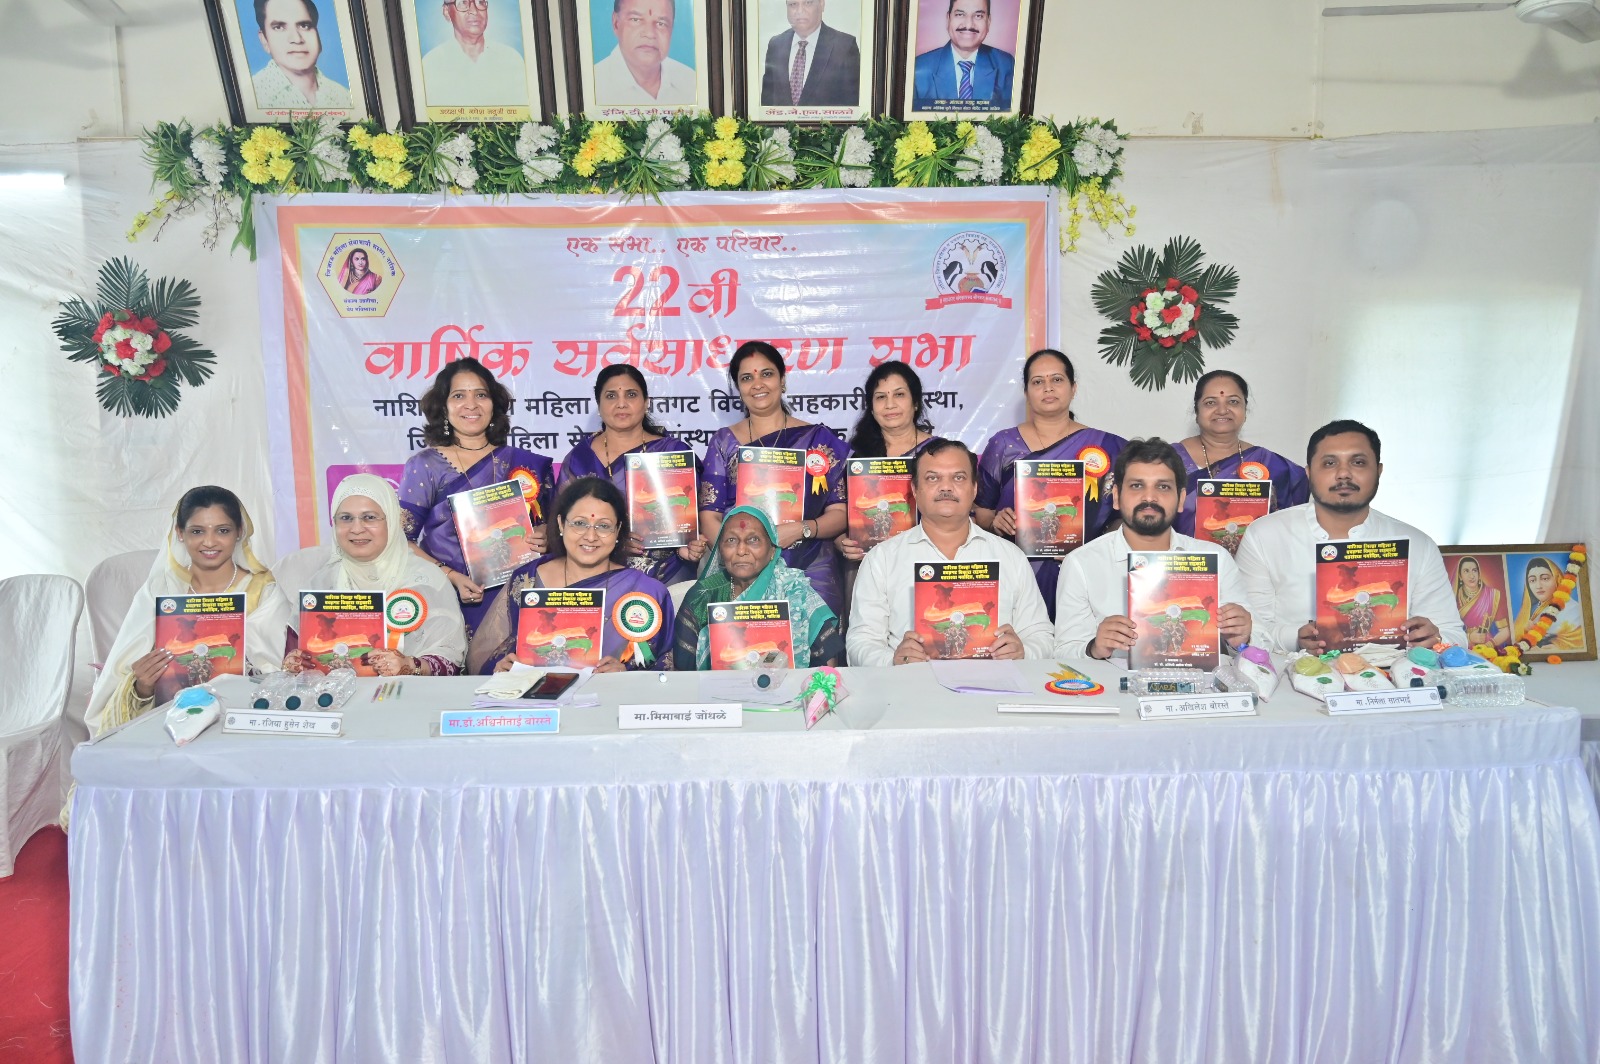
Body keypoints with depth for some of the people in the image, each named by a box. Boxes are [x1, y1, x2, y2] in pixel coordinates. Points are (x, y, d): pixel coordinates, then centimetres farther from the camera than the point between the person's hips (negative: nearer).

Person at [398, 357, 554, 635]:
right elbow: (403, 541, -2)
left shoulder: (526, 464, 7)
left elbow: (549, 526, 15)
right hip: (447, 602, -1)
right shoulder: (423, 466, 2)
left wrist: (545, 539, -7)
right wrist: (451, 576, -15)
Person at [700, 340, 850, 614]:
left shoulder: (820, 439, 9)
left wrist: (803, 529, -13)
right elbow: (709, 516, 6)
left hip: (812, 572, 0)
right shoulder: (724, 442, 12)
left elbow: (841, 513, 7)